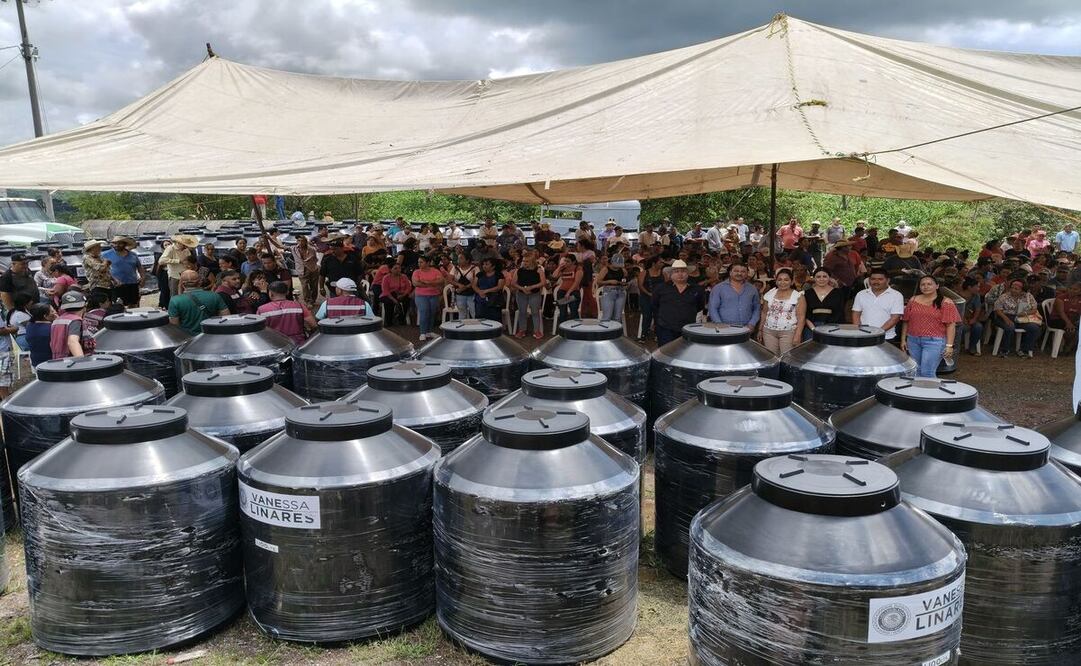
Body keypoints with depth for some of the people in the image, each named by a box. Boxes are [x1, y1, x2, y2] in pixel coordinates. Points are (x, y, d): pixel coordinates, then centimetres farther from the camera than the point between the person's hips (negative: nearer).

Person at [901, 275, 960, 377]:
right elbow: (906, 321, 13)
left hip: (934, 341, -5)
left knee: (927, 373, -9)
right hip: (913, 341, 5)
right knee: (916, 372, 11)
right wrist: (903, 340, 9)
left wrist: (949, 345, -12)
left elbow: (951, 325, -6)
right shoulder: (913, 300, 10)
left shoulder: (945, 303, -2)